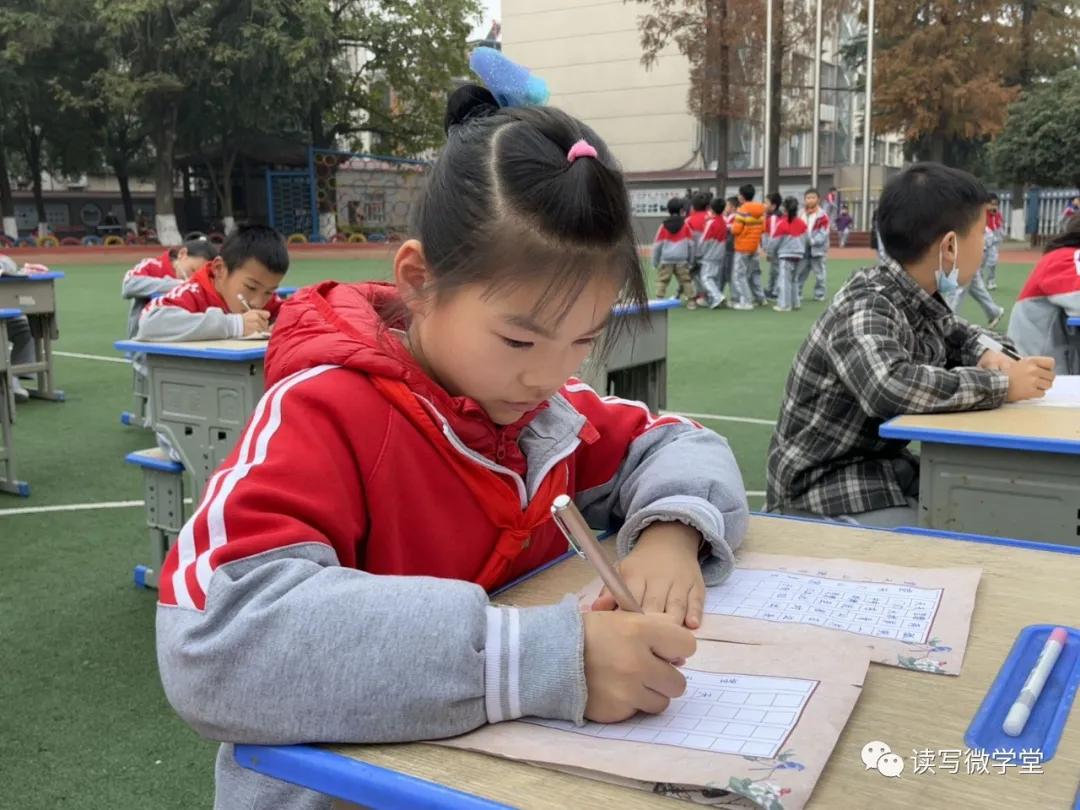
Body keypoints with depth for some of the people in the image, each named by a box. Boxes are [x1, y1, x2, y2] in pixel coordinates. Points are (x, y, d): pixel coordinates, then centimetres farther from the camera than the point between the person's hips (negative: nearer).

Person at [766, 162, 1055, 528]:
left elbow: (958, 334, 22)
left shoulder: (919, 300, 1)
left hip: (886, 466, 9)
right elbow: (889, 386, -42)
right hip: (828, 485, -9)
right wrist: (1001, 385, -29)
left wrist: (989, 354, -3)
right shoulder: (865, 309, -23)